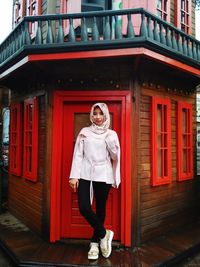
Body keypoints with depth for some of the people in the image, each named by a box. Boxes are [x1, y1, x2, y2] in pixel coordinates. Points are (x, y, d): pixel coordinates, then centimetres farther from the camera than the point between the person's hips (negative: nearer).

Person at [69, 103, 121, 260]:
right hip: (85, 174, 1)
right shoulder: (84, 132, 7)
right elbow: (78, 154, 3)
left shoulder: (111, 134, 6)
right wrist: (74, 175, -2)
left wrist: (110, 142, -13)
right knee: (84, 207, -10)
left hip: (103, 175, 0)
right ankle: (104, 234, 14)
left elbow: (115, 157, 1)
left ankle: (95, 242, 28)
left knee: (100, 209, 8)